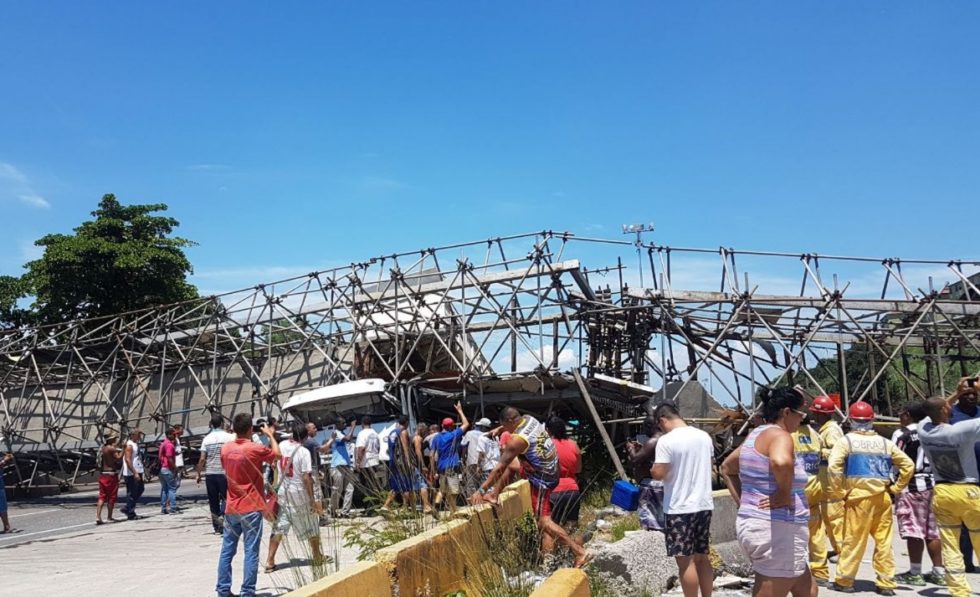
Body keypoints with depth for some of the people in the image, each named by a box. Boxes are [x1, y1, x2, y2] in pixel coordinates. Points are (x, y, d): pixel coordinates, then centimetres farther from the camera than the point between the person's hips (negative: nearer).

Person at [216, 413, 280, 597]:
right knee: (251, 552, -1)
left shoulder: (225, 449, 1)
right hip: (251, 508, -5)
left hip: (231, 508, 5)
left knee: (227, 550, 11)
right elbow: (277, 454, 3)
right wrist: (271, 435, 16)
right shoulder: (255, 449, -14)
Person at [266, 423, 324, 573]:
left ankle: (270, 561, -1)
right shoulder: (304, 452, -18)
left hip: (282, 492, 4)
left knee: (278, 527, 6)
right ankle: (317, 557, 26)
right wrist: (313, 500, -16)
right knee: (311, 527, 13)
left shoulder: (282, 446, -2)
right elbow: (306, 477, -20)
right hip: (300, 494, -4)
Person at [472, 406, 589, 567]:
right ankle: (494, 495, 29)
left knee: (543, 521, -4)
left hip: (542, 479, -9)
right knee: (507, 463, 19)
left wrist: (481, 490, -17)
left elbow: (499, 468, -23)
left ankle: (578, 551, -4)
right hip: (550, 468, 9)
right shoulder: (529, 419, -5)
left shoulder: (517, 439, -27)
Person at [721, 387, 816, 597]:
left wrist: (743, 502, 16)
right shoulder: (779, 435, -15)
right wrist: (785, 494, -22)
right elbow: (781, 462, -39)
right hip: (776, 532, -10)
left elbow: (727, 467, 25)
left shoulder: (756, 435, 14)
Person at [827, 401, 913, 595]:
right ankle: (886, 583, 14)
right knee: (884, 541, 9)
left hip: (859, 496, -3)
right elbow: (908, 465, 10)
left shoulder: (847, 440, -2)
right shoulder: (884, 442, 10)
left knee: (854, 540, 3)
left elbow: (833, 467, -14)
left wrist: (839, 492, -4)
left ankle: (844, 580, 9)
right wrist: (895, 488, 13)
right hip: (882, 497, 3)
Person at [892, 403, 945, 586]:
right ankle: (938, 572, 16)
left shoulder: (902, 434, -8)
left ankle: (915, 573, 2)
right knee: (932, 531, 12)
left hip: (911, 486, -6)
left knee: (914, 531, -2)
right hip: (932, 485, 7)